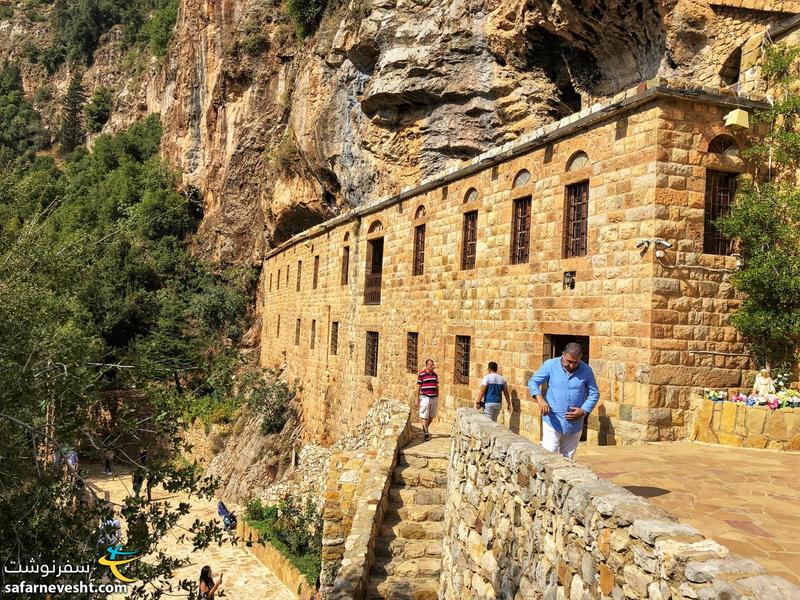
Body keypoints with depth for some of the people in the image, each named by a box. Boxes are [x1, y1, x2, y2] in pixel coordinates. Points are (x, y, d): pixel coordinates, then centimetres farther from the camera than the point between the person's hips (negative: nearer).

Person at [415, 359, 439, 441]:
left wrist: (437, 398, 14)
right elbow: (418, 387, -3)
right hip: (425, 397, -5)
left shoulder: (435, 374, 10)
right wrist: (417, 399, -5)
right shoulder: (421, 374, -6)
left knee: (431, 416, 11)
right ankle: (426, 433, 1)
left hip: (434, 398, 5)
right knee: (425, 416, -3)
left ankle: (425, 429, 32)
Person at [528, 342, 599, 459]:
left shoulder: (586, 370, 0)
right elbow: (533, 382, -1)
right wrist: (540, 398, -20)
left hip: (574, 425, 2)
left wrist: (584, 411, -9)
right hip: (553, 422, -2)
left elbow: (594, 394, 7)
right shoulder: (550, 365, -5)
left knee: (567, 459, 11)